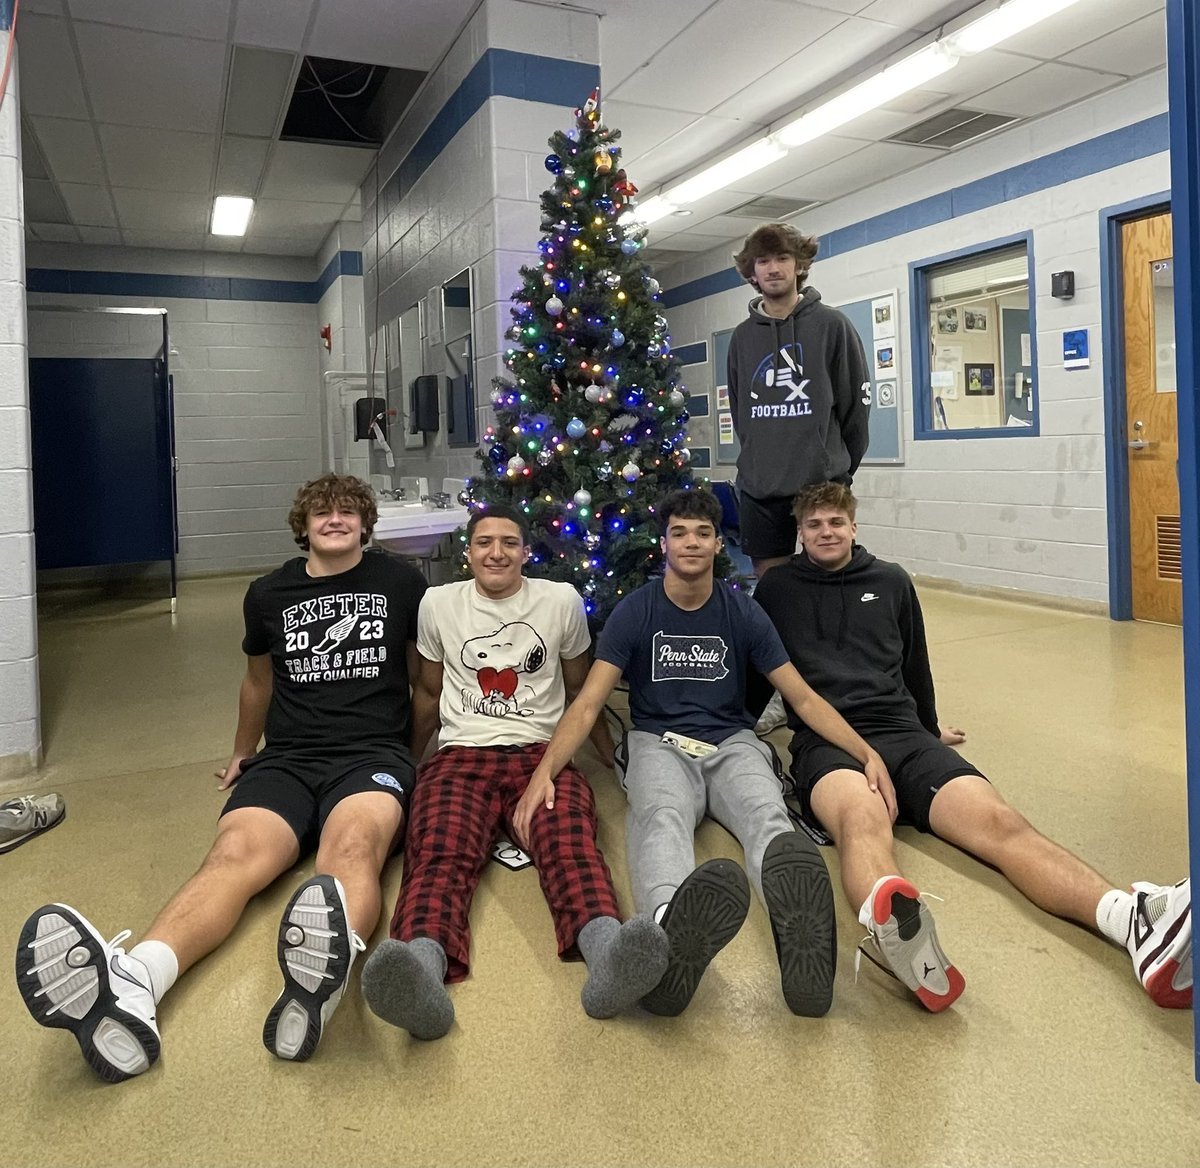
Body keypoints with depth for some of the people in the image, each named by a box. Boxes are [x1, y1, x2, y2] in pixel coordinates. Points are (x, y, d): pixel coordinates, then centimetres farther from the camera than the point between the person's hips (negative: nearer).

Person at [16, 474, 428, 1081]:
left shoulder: (400, 582, 10)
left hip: (372, 754, -2)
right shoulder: (268, 594, 16)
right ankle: (130, 985, -57)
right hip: (287, 758, 2)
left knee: (353, 847, -37)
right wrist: (243, 753, 43)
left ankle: (325, 967, -68)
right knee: (235, 853, -30)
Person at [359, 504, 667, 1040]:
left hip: (541, 754, 0)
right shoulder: (439, 603, 14)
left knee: (569, 844, -35)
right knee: (440, 854, -33)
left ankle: (607, 953, -62)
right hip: (461, 756, 1)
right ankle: (422, 972, -61)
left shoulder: (562, 600, 12)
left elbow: (579, 683, 25)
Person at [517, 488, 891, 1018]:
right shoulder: (634, 612, 2)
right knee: (661, 817, -38)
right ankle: (671, 933, -71)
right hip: (659, 743, -2)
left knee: (766, 813, -34)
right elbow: (588, 702, -6)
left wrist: (867, 752, -6)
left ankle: (799, 930, -66)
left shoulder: (742, 613, 7)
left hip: (732, 743, 2)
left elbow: (803, 698, 8)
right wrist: (544, 772, -23)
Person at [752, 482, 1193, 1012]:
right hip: (825, 740, -3)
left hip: (901, 733, 4)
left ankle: (1136, 920, -53)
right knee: (862, 814, -42)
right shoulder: (776, 590, 17)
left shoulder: (891, 581, 25)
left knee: (996, 818, -28)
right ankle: (889, 926, -76)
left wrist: (930, 728, 43)